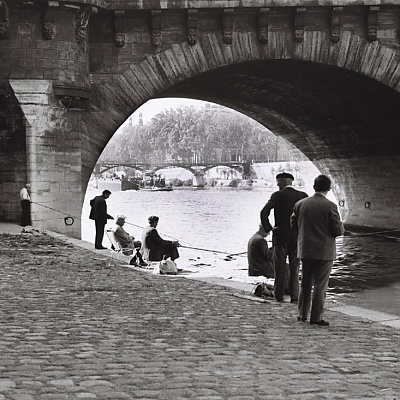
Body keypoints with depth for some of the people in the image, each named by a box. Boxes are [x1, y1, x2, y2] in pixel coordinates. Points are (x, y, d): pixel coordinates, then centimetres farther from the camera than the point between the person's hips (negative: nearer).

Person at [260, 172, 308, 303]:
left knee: (280, 268, 8)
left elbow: (264, 212, -17)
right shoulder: (302, 196, 1)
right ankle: (294, 296, 6)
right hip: (297, 238, 2)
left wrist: (268, 228, -6)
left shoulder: (277, 195, -7)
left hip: (280, 237, -2)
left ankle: (279, 296, 11)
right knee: (294, 267, 10)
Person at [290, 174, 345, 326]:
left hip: (305, 250, 5)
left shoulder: (300, 204, 0)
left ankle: (302, 313, 22)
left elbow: (293, 224, 9)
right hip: (324, 250, -5)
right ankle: (316, 317, 3)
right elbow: (338, 230, -14)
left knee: (305, 283, 17)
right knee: (320, 285, 2)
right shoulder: (330, 206, -14)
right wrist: (340, 227, 9)